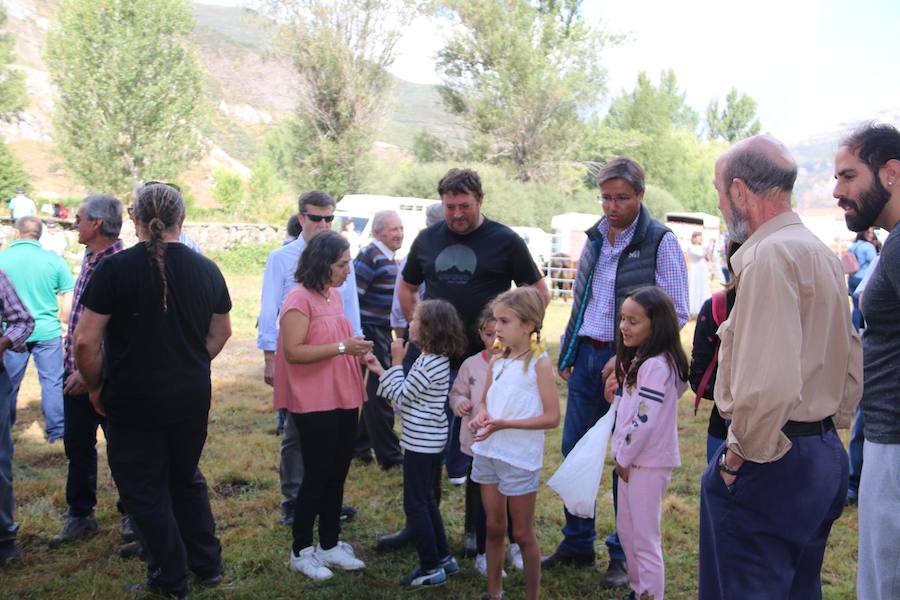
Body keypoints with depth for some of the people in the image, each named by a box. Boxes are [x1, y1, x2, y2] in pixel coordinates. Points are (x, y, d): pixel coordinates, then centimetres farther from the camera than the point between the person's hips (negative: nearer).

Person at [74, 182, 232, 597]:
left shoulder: (114, 268, -13)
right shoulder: (206, 269, 1)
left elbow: (86, 341, -14)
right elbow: (221, 332, 13)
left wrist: (96, 387, 0)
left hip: (133, 402, -5)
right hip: (192, 399, 5)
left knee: (145, 491, 11)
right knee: (187, 479, 22)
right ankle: (207, 566, 31)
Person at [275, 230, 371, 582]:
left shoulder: (334, 294, 11)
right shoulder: (299, 299, -14)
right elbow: (293, 352, -22)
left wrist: (356, 352, 9)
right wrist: (342, 347, -23)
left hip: (343, 401, 8)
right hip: (315, 405, -8)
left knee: (337, 474, 14)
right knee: (317, 476, 1)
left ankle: (330, 545, 27)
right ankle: (301, 551, 17)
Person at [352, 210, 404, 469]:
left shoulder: (390, 259, 14)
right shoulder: (370, 256, -17)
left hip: (382, 332, 10)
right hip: (369, 331, -10)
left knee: (374, 392, 17)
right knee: (378, 393, -3)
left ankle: (360, 446, 29)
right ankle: (388, 456, 5)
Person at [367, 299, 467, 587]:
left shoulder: (429, 364, -22)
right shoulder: (437, 359, 8)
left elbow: (400, 397, -16)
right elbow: (407, 396, 11)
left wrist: (396, 362, -10)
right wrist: (381, 370, 11)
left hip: (421, 443, -10)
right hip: (429, 441, 10)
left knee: (415, 504, 0)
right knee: (427, 501, 19)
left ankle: (431, 568, 8)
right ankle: (443, 558, 28)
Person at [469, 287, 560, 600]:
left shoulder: (539, 363, -13)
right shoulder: (497, 362, 5)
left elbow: (552, 417, -16)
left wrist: (504, 424, -23)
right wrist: (480, 415, -6)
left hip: (520, 458, -6)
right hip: (488, 453, 6)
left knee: (522, 534, 6)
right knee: (494, 528, 17)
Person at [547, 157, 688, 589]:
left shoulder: (660, 242, -9)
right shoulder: (596, 238, 10)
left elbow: (676, 314, -11)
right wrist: (567, 354, 14)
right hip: (587, 357, 6)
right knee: (574, 451, 10)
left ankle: (624, 556, 20)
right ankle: (577, 544, 26)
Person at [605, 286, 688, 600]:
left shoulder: (656, 365, -22)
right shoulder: (640, 361, 9)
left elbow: (645, 421, -24)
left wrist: (623, 458, -15)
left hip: (648, 463, -10)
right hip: (633, 459, 10)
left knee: (645, 538, -1)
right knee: (626, 530, 21)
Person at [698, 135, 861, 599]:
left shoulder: (768, 256, -19)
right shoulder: (823, 254, 13)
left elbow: (769, 382, -28)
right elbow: (852, 367, 17)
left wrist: (740, 454, -15)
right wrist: (828, 430, 20)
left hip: (770, 466, -10)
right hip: (824, 455, 10)